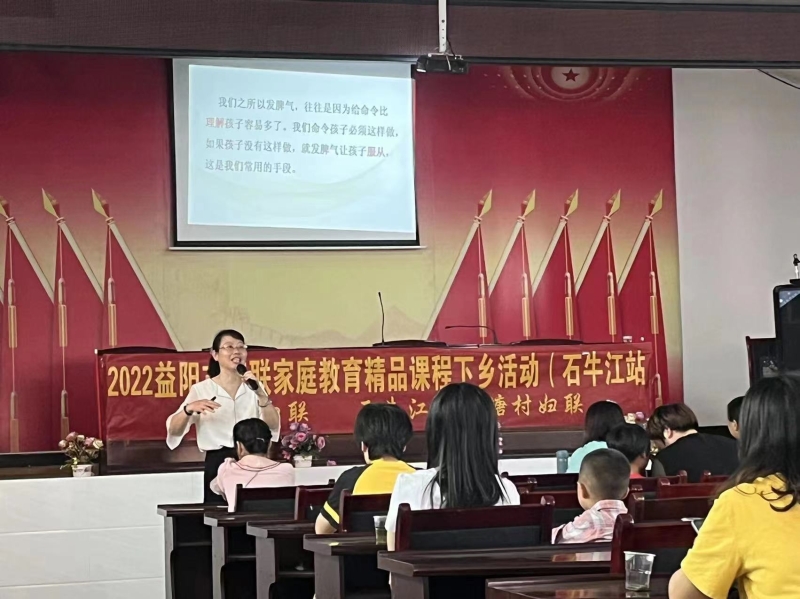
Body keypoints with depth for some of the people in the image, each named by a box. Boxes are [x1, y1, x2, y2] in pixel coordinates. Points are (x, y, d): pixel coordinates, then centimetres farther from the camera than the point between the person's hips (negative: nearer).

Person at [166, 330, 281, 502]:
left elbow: (273, 426, 0)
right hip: (217, 465, -3)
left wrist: (260, 394, -15)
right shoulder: (201, 390, 2)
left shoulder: (253, 387, 12)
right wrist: (189, 409, -25)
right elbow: (173, 431, -6)